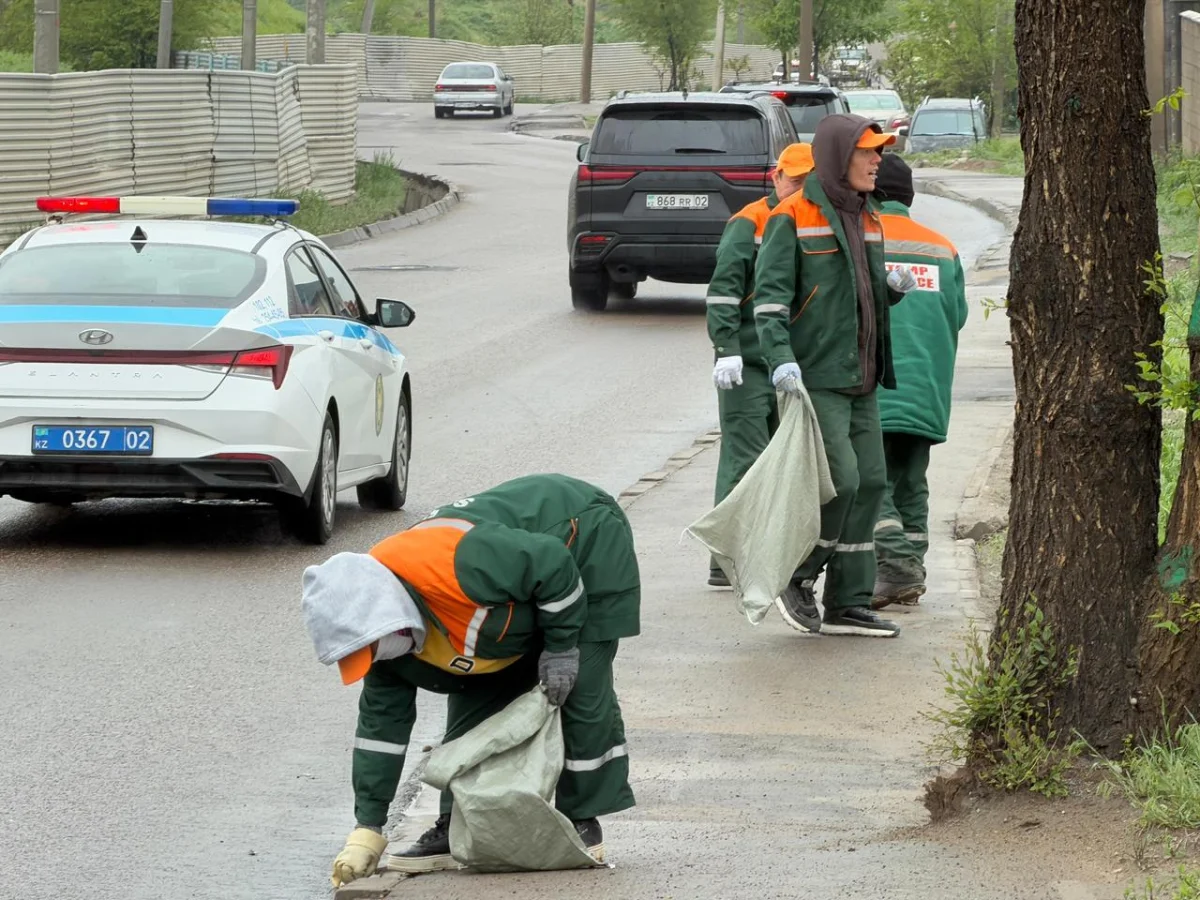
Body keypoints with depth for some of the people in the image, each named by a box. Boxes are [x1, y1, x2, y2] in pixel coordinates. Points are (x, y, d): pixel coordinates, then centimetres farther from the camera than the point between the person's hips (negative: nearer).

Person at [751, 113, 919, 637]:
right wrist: (781, 359, -25)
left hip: (860, 378, 8)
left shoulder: (868, 218, 17)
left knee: (869, 482, 6)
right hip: (815, 377, -8)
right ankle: (798, 578, 5)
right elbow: (770, 297, -13)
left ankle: (849, 605, 13)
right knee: (840, 478, -15)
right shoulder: (793, 218, -8)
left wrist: (892, 287, 5)